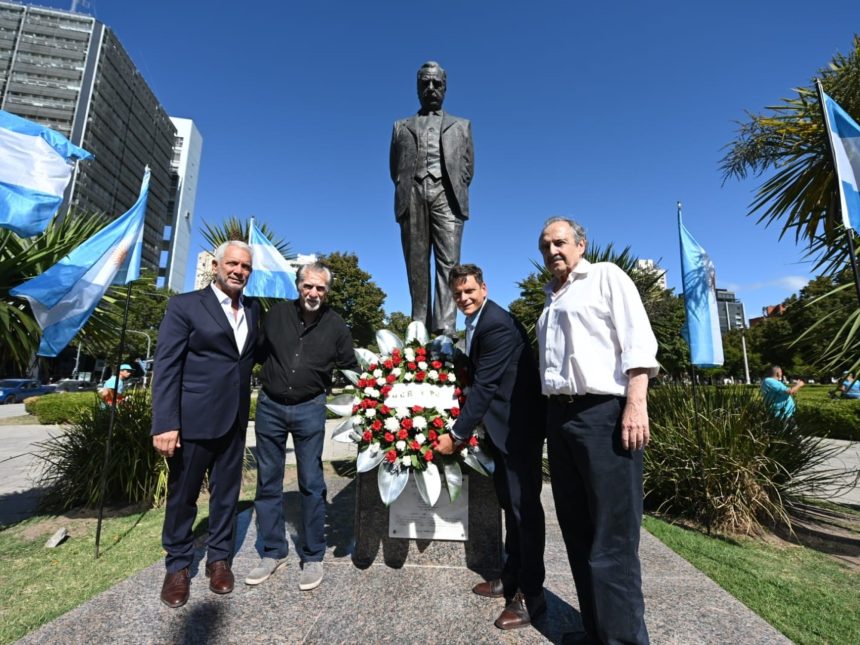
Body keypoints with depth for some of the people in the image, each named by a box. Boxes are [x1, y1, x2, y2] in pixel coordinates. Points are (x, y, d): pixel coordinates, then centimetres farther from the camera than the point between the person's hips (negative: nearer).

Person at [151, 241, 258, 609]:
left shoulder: (253, 310, 8)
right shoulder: (184, 306, -5)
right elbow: (166, 367, -10)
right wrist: (165, 424, -16)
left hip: (234, 420, 4)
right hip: (192, 419, -4)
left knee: (226, 493, 15)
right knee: (182, 495, 12)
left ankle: (219, 558, 34)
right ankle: (178, 566, 33)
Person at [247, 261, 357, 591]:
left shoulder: (336, 326, -3)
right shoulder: (276, 313, -1)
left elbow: (350, 370, 5)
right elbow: (258, 353, 10)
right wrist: (271, 377, 0)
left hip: (309, 409, -2)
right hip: (270, 406, 2)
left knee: (311, 484, 4)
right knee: (268, 482, 11)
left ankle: (313, 558, 20)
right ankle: (273, 552, 28)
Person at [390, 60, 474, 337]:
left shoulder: (461, 126, 25)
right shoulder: (402, 126, 26)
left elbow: (467, 166, 16)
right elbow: (395, 168, 18)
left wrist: (456, 193, 3)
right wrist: (405, 192, 3)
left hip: (446, 195, -1)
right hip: (413, 196, 1)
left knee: (448, 262, -14)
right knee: (416, 264, -4)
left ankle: (445, 329, -19)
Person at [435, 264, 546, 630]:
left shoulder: (498, 324, -22)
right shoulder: (477, 323, 10)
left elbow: (485, 385, -24)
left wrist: (456, 435, -18)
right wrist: (467, 428, 11)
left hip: (519, 425, -10)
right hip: (502, 425, 10)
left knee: (524, 506, 1)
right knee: (509, 503, 19)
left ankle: (531, 596, 17)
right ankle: (511, 578, 35)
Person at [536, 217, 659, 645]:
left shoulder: (606, 276, 4)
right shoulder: (551, 299, 21)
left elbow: (638, 340, -8)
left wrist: (636, 403, -19)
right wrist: (552, 415, 14)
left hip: (604, 413, -7)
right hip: (560, 416, 7)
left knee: (612, 537, -2)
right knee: (578, 530, 14)